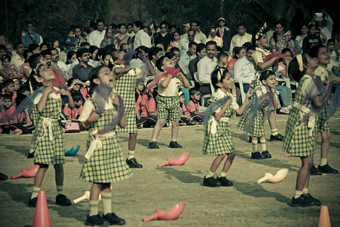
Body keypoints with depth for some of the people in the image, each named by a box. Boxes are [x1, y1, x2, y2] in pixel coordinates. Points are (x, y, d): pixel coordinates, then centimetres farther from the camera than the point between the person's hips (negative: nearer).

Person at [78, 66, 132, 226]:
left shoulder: (114, 100, 7)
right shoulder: (91, 103, -11)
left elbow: (122, 124, 5)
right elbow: (82, 125, -6)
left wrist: (119, 107, -6)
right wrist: (90, 120, -25)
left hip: (111, 142, 6)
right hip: (97, 143, -6)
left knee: (107, 181, 12)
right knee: (98, 181, -2)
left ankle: (108, 213, 19)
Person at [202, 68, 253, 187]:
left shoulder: (230, 96, 9)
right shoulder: (216, 97, -17)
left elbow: (239, 111, 11)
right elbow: (217, 117, -20)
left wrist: (247, 98, 8)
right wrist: (227, 104, -21)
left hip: (225, 128, 8)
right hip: (216, 127, -8)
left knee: (231, 153, 3)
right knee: (222, 154, -12)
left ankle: (222, 176, 16)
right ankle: (208, 178, 0)